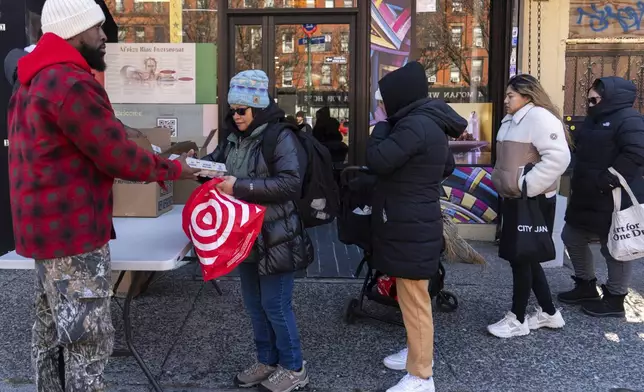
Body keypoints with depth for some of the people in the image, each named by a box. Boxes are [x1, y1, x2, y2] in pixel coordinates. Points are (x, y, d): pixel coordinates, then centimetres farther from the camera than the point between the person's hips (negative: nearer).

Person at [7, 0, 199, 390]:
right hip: (73, 233, -10)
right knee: (90, 341, -1)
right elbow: (119, 155, -18)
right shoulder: (72, 83, -20)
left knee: (51, 331, 20)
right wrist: (172, 168, -3)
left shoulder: (35, 81, 13)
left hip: (47, 226, 10)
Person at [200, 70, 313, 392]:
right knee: (254, 303, 17)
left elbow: (290, 183, -25)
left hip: (275, 239, -8)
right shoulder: (235, 138, 7)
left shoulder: (282, 137, -15)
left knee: (275, 304, 1)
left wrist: (240, 186, -28)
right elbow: (214, 162, 21)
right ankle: (267, 361, 34)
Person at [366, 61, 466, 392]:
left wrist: (381, 127, -6)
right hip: (417, 223, 10)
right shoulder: (429, 122, 12)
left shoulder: (414, 125, -21)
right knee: (413, 298, 22)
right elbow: (447, 167, 22)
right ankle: (418, 352, 37)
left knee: (414, 301, -1)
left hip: (409, 228, -10)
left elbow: (377, 160, -21)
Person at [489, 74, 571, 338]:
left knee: (520, 257, 0)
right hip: (514, 200, 10)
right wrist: (501, 184, 16)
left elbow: (558, 157, -27)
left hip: (532, 202, -10)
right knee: (525, 257, 15)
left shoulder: (539, 117, -16)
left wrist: (526, 186, -25)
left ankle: (518, 319, 14)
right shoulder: (511, 121, 14)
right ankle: (549, 312, 28)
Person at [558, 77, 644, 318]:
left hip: (616, 199, -10)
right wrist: (578, 183, 11)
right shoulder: (595, 120, 16)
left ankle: (615, 299, 15)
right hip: (587, 197, 10)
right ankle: (586, 286, 32)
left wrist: (607, 180, -27)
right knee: (572, 238, 16)